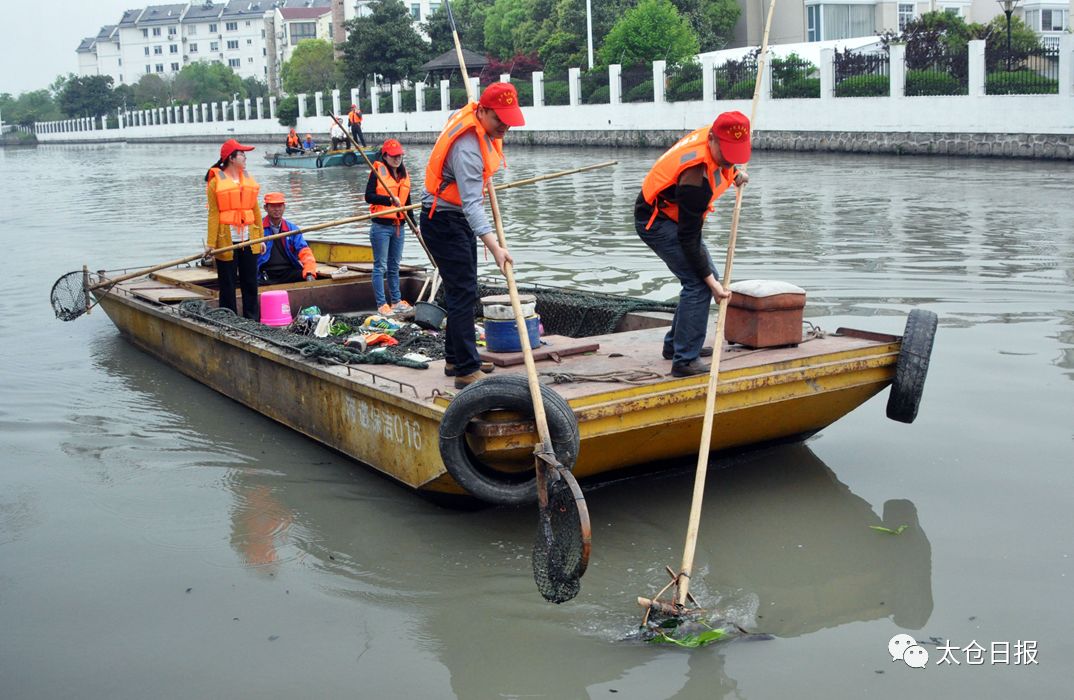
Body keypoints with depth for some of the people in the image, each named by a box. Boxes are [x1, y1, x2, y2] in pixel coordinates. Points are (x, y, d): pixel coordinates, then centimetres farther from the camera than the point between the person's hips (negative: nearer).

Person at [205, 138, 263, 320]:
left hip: (249, 240, 5)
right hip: (227, 240, -5)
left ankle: (252, 319, 15)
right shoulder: (216, 181, -5)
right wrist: (211, 243, -12)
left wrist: (261, 237, 11)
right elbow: (213, 214, -9)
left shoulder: (248, 179, 11)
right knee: (228, 284, 3)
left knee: (250, 281, 8)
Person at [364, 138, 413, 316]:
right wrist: (389, 200, -26)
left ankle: (396, 301, 22)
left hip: (398, 226, 6)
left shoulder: (404, 174, 13)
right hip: (381, 226, -6)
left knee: (394, 266, 14)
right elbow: (368, 196, -14)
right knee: (381, 266, -2)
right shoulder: (377, 171, -6)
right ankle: (381, 304, 1)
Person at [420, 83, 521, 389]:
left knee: (462, 291, 16)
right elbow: (472, 203, -40)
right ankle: (467, 371, -12)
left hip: (459, 218, 10)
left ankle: (456, 359, 27)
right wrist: (495, 247, -48)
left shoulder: (472, 116, -2)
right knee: (463, 292, -13)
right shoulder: (467, 148, -32)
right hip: (443, 222, -10)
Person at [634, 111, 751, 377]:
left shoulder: (713, 137, -12)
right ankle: (685, 360, -15)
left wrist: (734, 173, 6)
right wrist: (711, 281, -25)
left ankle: (675, 344, 26)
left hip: (673, 215, 10)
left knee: (704, 278, 15)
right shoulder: (696, 178, -36)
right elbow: (689, 238, -28)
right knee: (699, 283, -19)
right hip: (656, 222, -10)